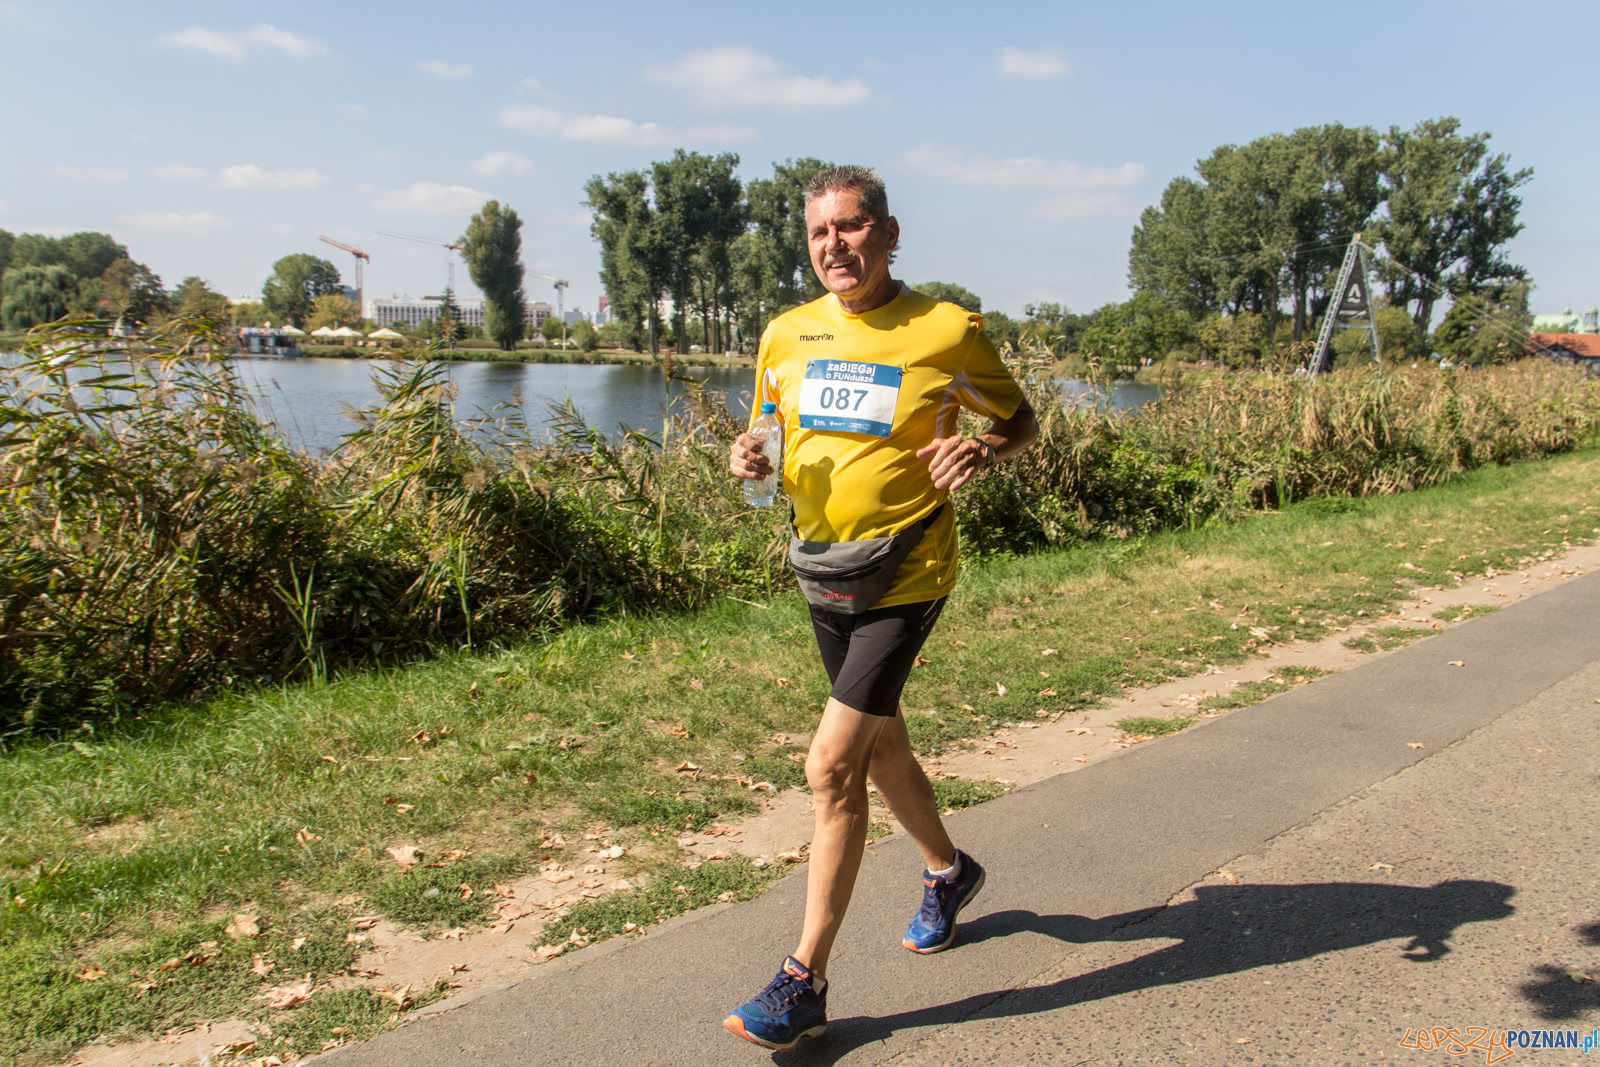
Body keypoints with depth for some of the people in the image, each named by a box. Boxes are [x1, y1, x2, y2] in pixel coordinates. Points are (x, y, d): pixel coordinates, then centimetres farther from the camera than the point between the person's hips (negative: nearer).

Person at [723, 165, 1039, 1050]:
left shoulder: (947, 331, -10)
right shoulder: (786, 335, 3)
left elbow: (1021, 420, 2)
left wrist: (983, 450, -20)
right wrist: (751, 457, -8)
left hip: (905, 576, -6)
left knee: (833, 764, -12)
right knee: (877, 744, 21)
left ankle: (805, 984, 1)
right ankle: (947, 871, 48)